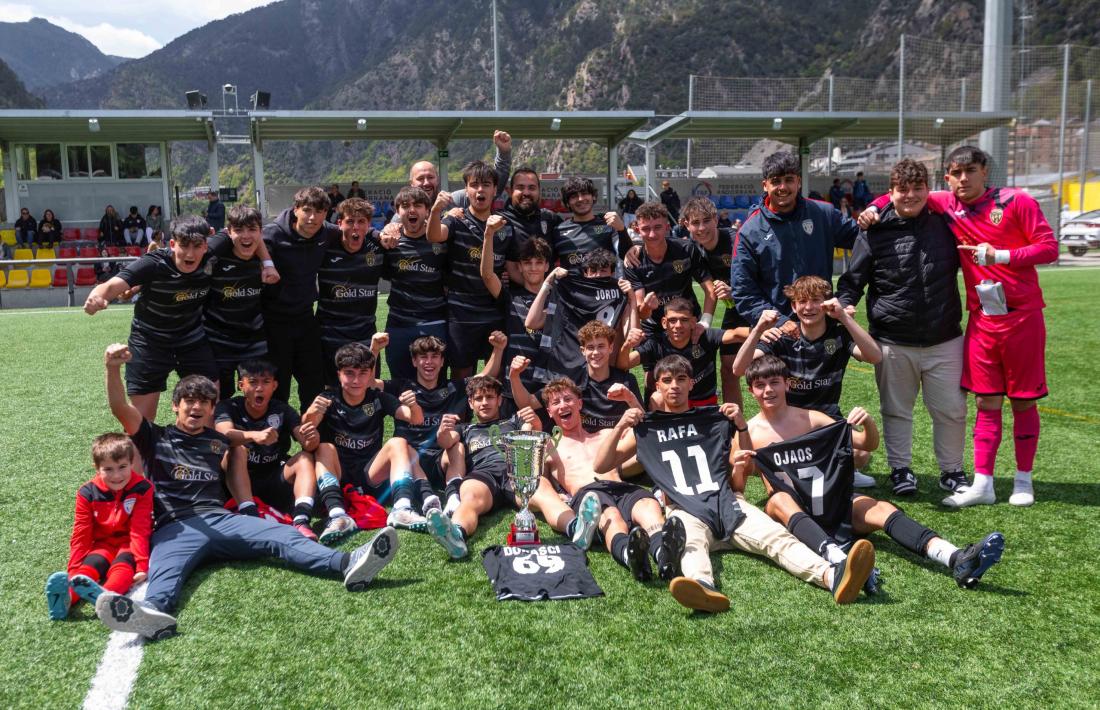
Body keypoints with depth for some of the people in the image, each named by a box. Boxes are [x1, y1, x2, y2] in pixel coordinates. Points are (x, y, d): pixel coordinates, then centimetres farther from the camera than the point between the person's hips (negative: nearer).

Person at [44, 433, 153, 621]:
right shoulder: (88, 493, -5)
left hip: (129, 544, -3)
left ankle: (103, 596, -63)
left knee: (123, 564, -32)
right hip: (103, 544, 3)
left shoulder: (141, 489, -13)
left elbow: (140, 530, -15)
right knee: (91, 564, -27)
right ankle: (66, 597, -54)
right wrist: (73, 570, -7)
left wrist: (142, 565, -22)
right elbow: (81, 533, -2)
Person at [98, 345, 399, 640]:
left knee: (282, 535, -24)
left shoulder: (220, 443, 29)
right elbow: (121, 409, 4)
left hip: (221, 518, 2)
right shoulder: (156, 438, 20)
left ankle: (347, 564, -48)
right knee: (166, 567, -36)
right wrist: (113, 368, -12)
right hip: (175, 527, -2)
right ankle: (154, 610, -70)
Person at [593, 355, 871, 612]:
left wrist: (741, 426, 8)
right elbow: (600, 466, 14)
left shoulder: (714, 420, 22)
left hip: (727, 501, 2)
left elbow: (744, 476, 22)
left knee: (776, 536, -27)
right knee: (691, 544, -38)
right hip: (685, 510, -2)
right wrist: (620, 426, 0)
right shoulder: (645, 427, 19)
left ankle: (832, 576, -51)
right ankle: (705, 588, -70)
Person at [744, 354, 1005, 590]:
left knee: (880, 509, -24)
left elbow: (869, 445, 9)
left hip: (831, 502, 3)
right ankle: (839, 560, -63)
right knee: (781, 500, -36)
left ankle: (958, 561, -45)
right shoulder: (748, 432, 4)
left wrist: (868, 423, -13)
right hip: (790, 510, -3)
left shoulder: (811, 419, 8)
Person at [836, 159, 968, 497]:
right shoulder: (875, 233, -3)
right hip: (893, 344, -2)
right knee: (896, 411, 10)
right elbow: (852, 279, 2)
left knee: (951, 410, 8)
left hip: (944, 340, 2)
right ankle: (900, 469, 25)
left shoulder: (945, 225, 5)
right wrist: (844, 305, -14)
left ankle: (952, 471, 25)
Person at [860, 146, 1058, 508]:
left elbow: (1049, 247, -7)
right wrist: (874, 207, -3)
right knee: (986, 401, 5)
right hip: (982, 318, 3)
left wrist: (1000, 255, -15)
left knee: (1023, 400, 6)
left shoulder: (1016, 201, -7)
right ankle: (982, 484, 9)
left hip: (1022, 315, -3)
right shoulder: (946, 205, 1)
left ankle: (1023, 481, 20)